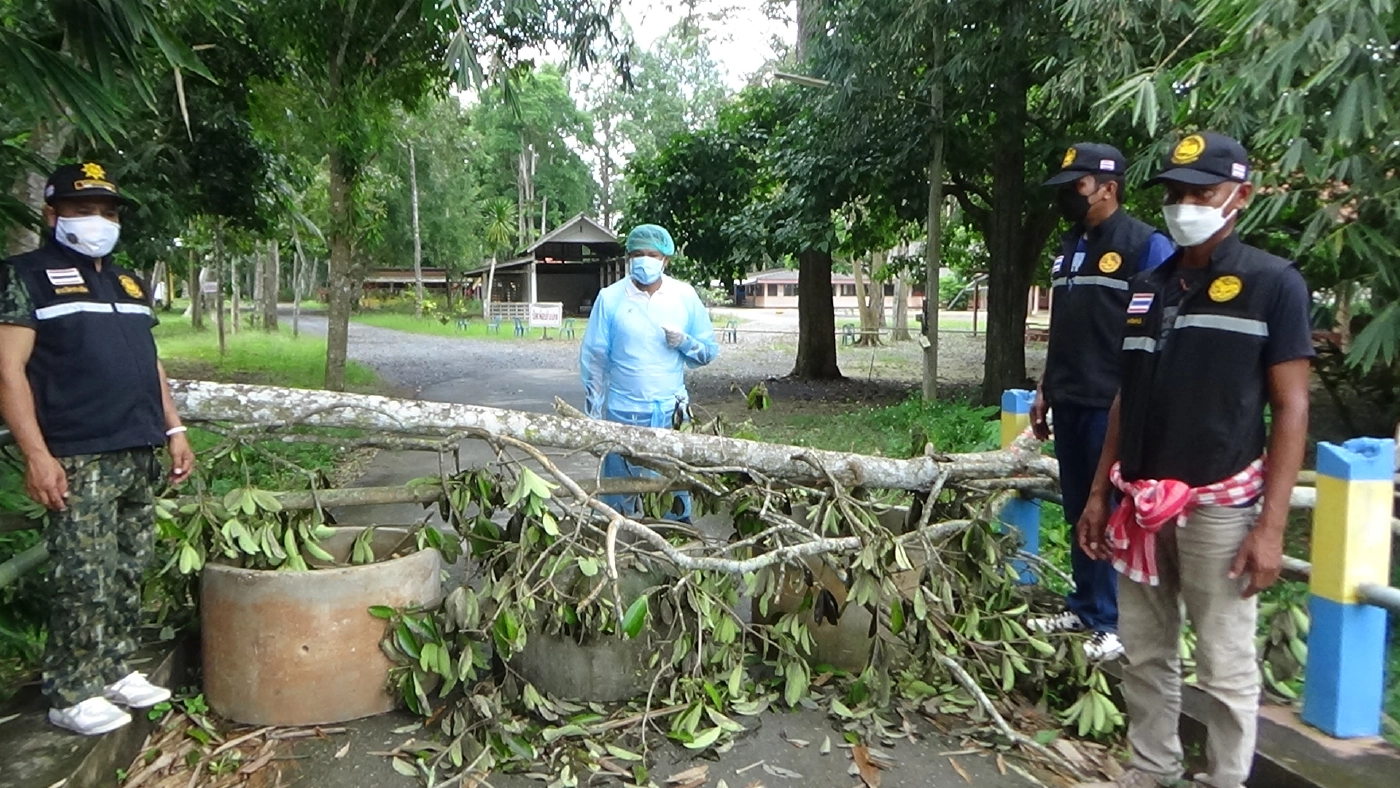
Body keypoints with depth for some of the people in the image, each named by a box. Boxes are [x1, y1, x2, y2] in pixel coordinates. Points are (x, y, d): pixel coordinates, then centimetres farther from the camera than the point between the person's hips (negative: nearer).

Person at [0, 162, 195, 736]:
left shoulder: (131, 283, 20)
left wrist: (174, 430, 15)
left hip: (139, 455, 7)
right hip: (79, 459, -7)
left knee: (129, 574, 12)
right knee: (85, 580, -4)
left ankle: (114, 672, 24)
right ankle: (71, 696, 9)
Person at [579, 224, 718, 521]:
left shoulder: (685, 296, 1)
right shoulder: (610, 298, -2)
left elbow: (709, 351, 7)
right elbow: (593, 360, 2)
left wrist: (684, 342, -14)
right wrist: (593, 416, -1)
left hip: (672, 414, 1)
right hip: (623, 415, -1)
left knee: (675, 486, 9)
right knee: (620, 491, 5)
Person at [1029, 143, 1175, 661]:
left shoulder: (1146, 246, -8)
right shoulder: (1069, 246, 15)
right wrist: (1045, 390, 19)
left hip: (1113, 406, -7)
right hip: (1069, 403, 8)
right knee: (1079, 512, 14)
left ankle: (1118, 623, 10)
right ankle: (1085, 607, 27)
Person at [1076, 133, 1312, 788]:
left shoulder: (1273, 283, -4)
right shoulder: (1147, 287, 11)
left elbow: (1290, 409, -7)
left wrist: (1271, 524, -13)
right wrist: (1100, 493, 11)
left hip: (1220, 505, -5)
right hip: (1141, 503, 5)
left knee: (1225, 667, 5)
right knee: (1144, 655, 14)